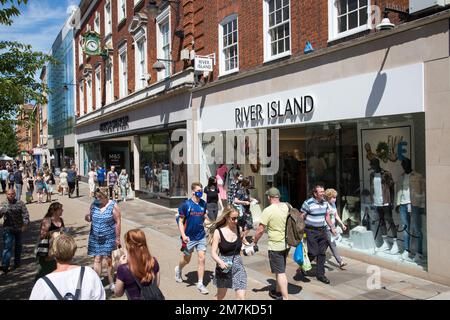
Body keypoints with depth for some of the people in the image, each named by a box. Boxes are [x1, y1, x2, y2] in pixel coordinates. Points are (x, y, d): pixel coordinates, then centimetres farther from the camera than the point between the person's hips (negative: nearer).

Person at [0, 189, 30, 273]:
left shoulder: (20, 203, -4)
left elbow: (25, 214, -8)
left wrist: (25, 224, -18)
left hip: (19, 228, 0)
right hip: (8, 228, 0)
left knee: (18, 246, 14)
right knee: (7, 247, -8)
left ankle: (17, 263, 30)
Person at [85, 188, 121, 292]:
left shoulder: (113, 206, -11)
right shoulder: (94, 204, 2)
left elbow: (117, 222, -9)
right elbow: (91, 217, 13)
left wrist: (117, 238, -11)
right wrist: (88, 218, -12)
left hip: (109, 238, -3)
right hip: (95, 238, 3)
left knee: (109, 260, 5)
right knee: (97, 259, 4)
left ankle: (111, 283, 19)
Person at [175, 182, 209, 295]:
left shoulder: (203, 204, -1)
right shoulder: (186, 205, -13)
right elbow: (181, 221, -9)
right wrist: (183, 235, -20)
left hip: (201, 236, 3)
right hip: (189, 237, -2)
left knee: (202, 259, -4)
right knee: (187, 259, 15)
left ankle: (200, 284, 8)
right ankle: (178, 269, 49)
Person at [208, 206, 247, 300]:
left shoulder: (239, 229, -3)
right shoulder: (218, 232, -13)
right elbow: (213, 252, -14)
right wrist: (221, 262, -31)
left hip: (238, 265, 2)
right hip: (224, 265, -2)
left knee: (241, 296, -5)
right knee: (221, 295, 18)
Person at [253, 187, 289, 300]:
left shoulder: (268, 210, -18)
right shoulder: (286, 206, 0)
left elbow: (260, 230, -17)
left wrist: (255, 242, -2)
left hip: (275, 246, -7)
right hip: (286, 244, 7)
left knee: (280, 273, 0)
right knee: (281, 270, 22)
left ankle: (285, 297, 2)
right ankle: (278, 292, 37)